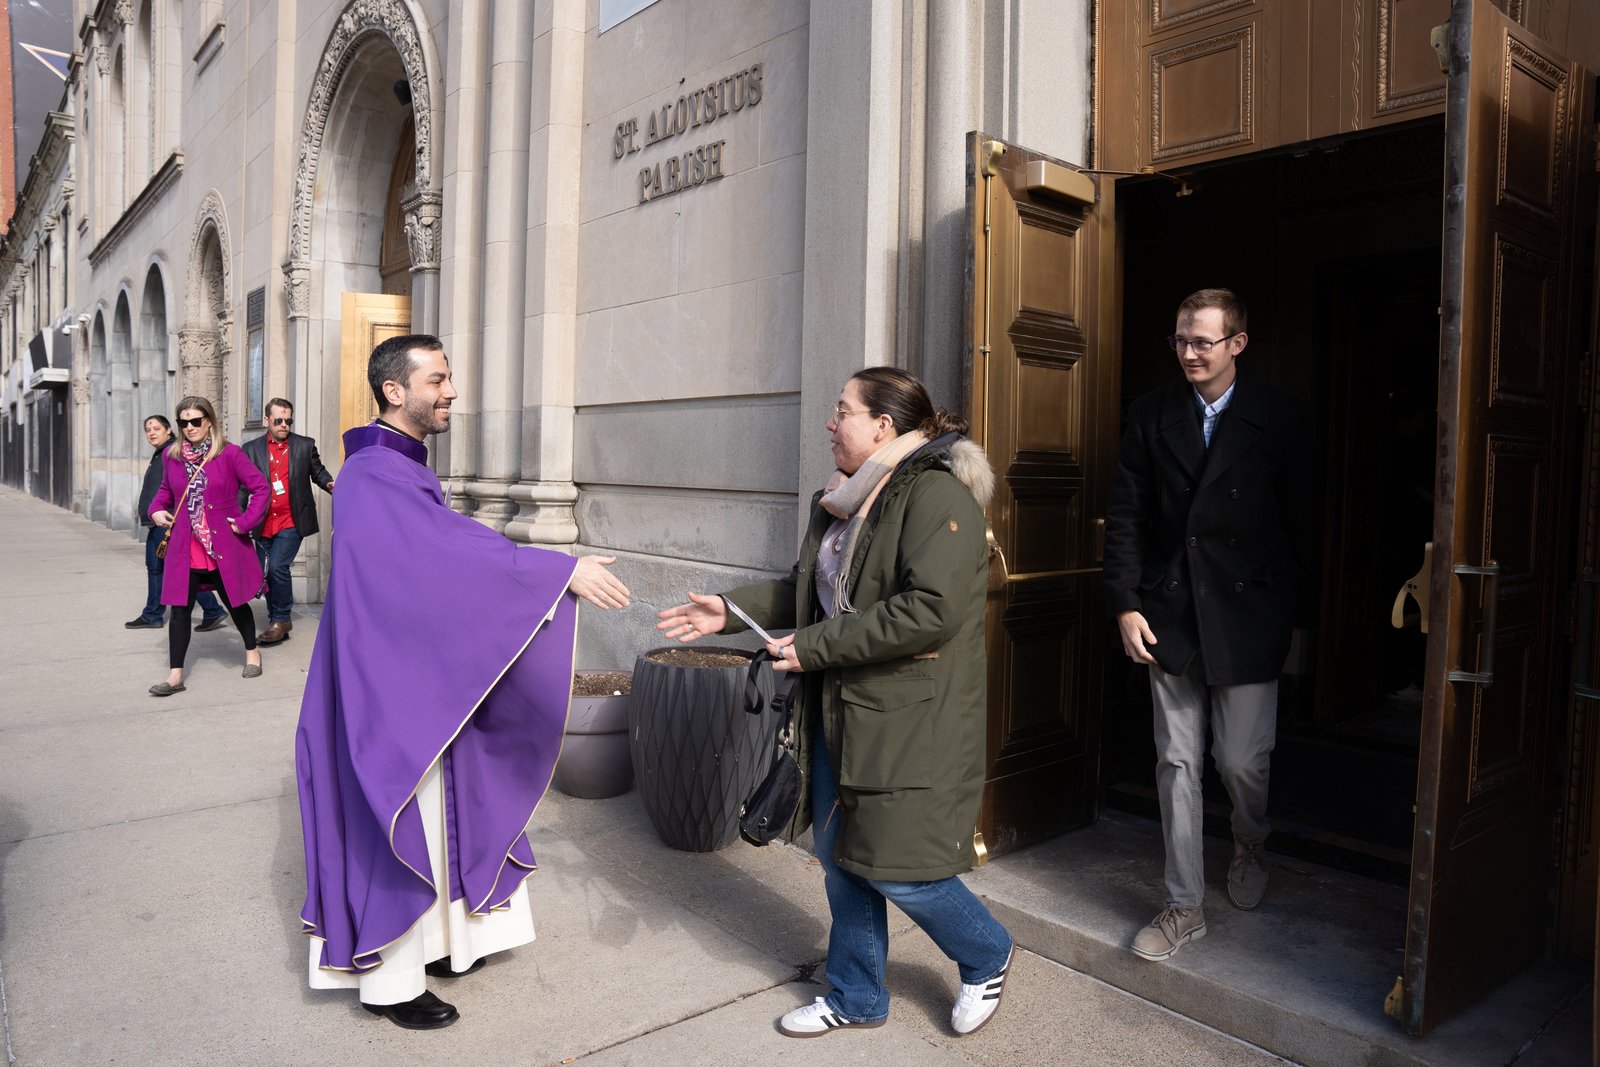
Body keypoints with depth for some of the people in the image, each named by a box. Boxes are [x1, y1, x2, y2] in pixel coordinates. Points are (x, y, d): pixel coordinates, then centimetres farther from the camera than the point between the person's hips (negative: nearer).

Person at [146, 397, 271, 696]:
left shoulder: (229, 454, -9)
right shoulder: (173, 455, 4)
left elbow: (260, 487, -6)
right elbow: (166, 489, 21)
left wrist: (245, 521, -12)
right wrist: (156, 508, 2)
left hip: (224, 546, -3)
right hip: (185, 548, 3)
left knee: (235, 601, 12)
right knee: (180, 609, 0)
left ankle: (252, 651, 36)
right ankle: (175, 676, 6)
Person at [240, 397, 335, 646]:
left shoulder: (305, 445, 3)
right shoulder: (251, 448, 5)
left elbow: (318, 471, 12)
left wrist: (328, 484, -11)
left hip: (291, 522, -3)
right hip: (263, 524, 3)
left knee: (277, 566, -17)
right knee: (265, 574, 9)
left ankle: (281, 620, 0)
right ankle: (277, 624, 23)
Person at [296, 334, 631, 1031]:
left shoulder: (402, 472, 11)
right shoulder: (373, 478, -21)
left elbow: (441, 560, 13)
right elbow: (452, 549, -32)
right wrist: (563, 570, -36)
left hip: (422, 681, 10)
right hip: (391, 687, -10)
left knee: (433, 816, 19)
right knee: (399, 828, 2)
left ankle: (424, 943, 36)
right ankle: (388, 982, 19)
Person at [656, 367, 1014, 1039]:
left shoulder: (937, 495, -18)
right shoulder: (844, 502, 11)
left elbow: (931, 610, -28)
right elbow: (807, 590, 20)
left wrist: (815, 648, -22)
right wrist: (730, 611, 8)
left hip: (911, 722, -9)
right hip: (839, 713, 9)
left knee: (898, 872, 1)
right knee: (839, 856, 16)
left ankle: (986, 958, 31)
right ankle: (856, 998, 37)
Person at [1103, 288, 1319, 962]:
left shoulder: (1281, 419, -2)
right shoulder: (1151, 415, 4)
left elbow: (1302, 522, 1)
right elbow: (1125, 515, 3)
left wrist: (1296, 615, 1)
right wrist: (1125, 604, -5)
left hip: (1247, 615, -2)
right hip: (1169, 615, 2)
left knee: (1242, 760, 5)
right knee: (1177, 763, 7)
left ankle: (1250, 846, 40)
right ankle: (1185, 906, 20)